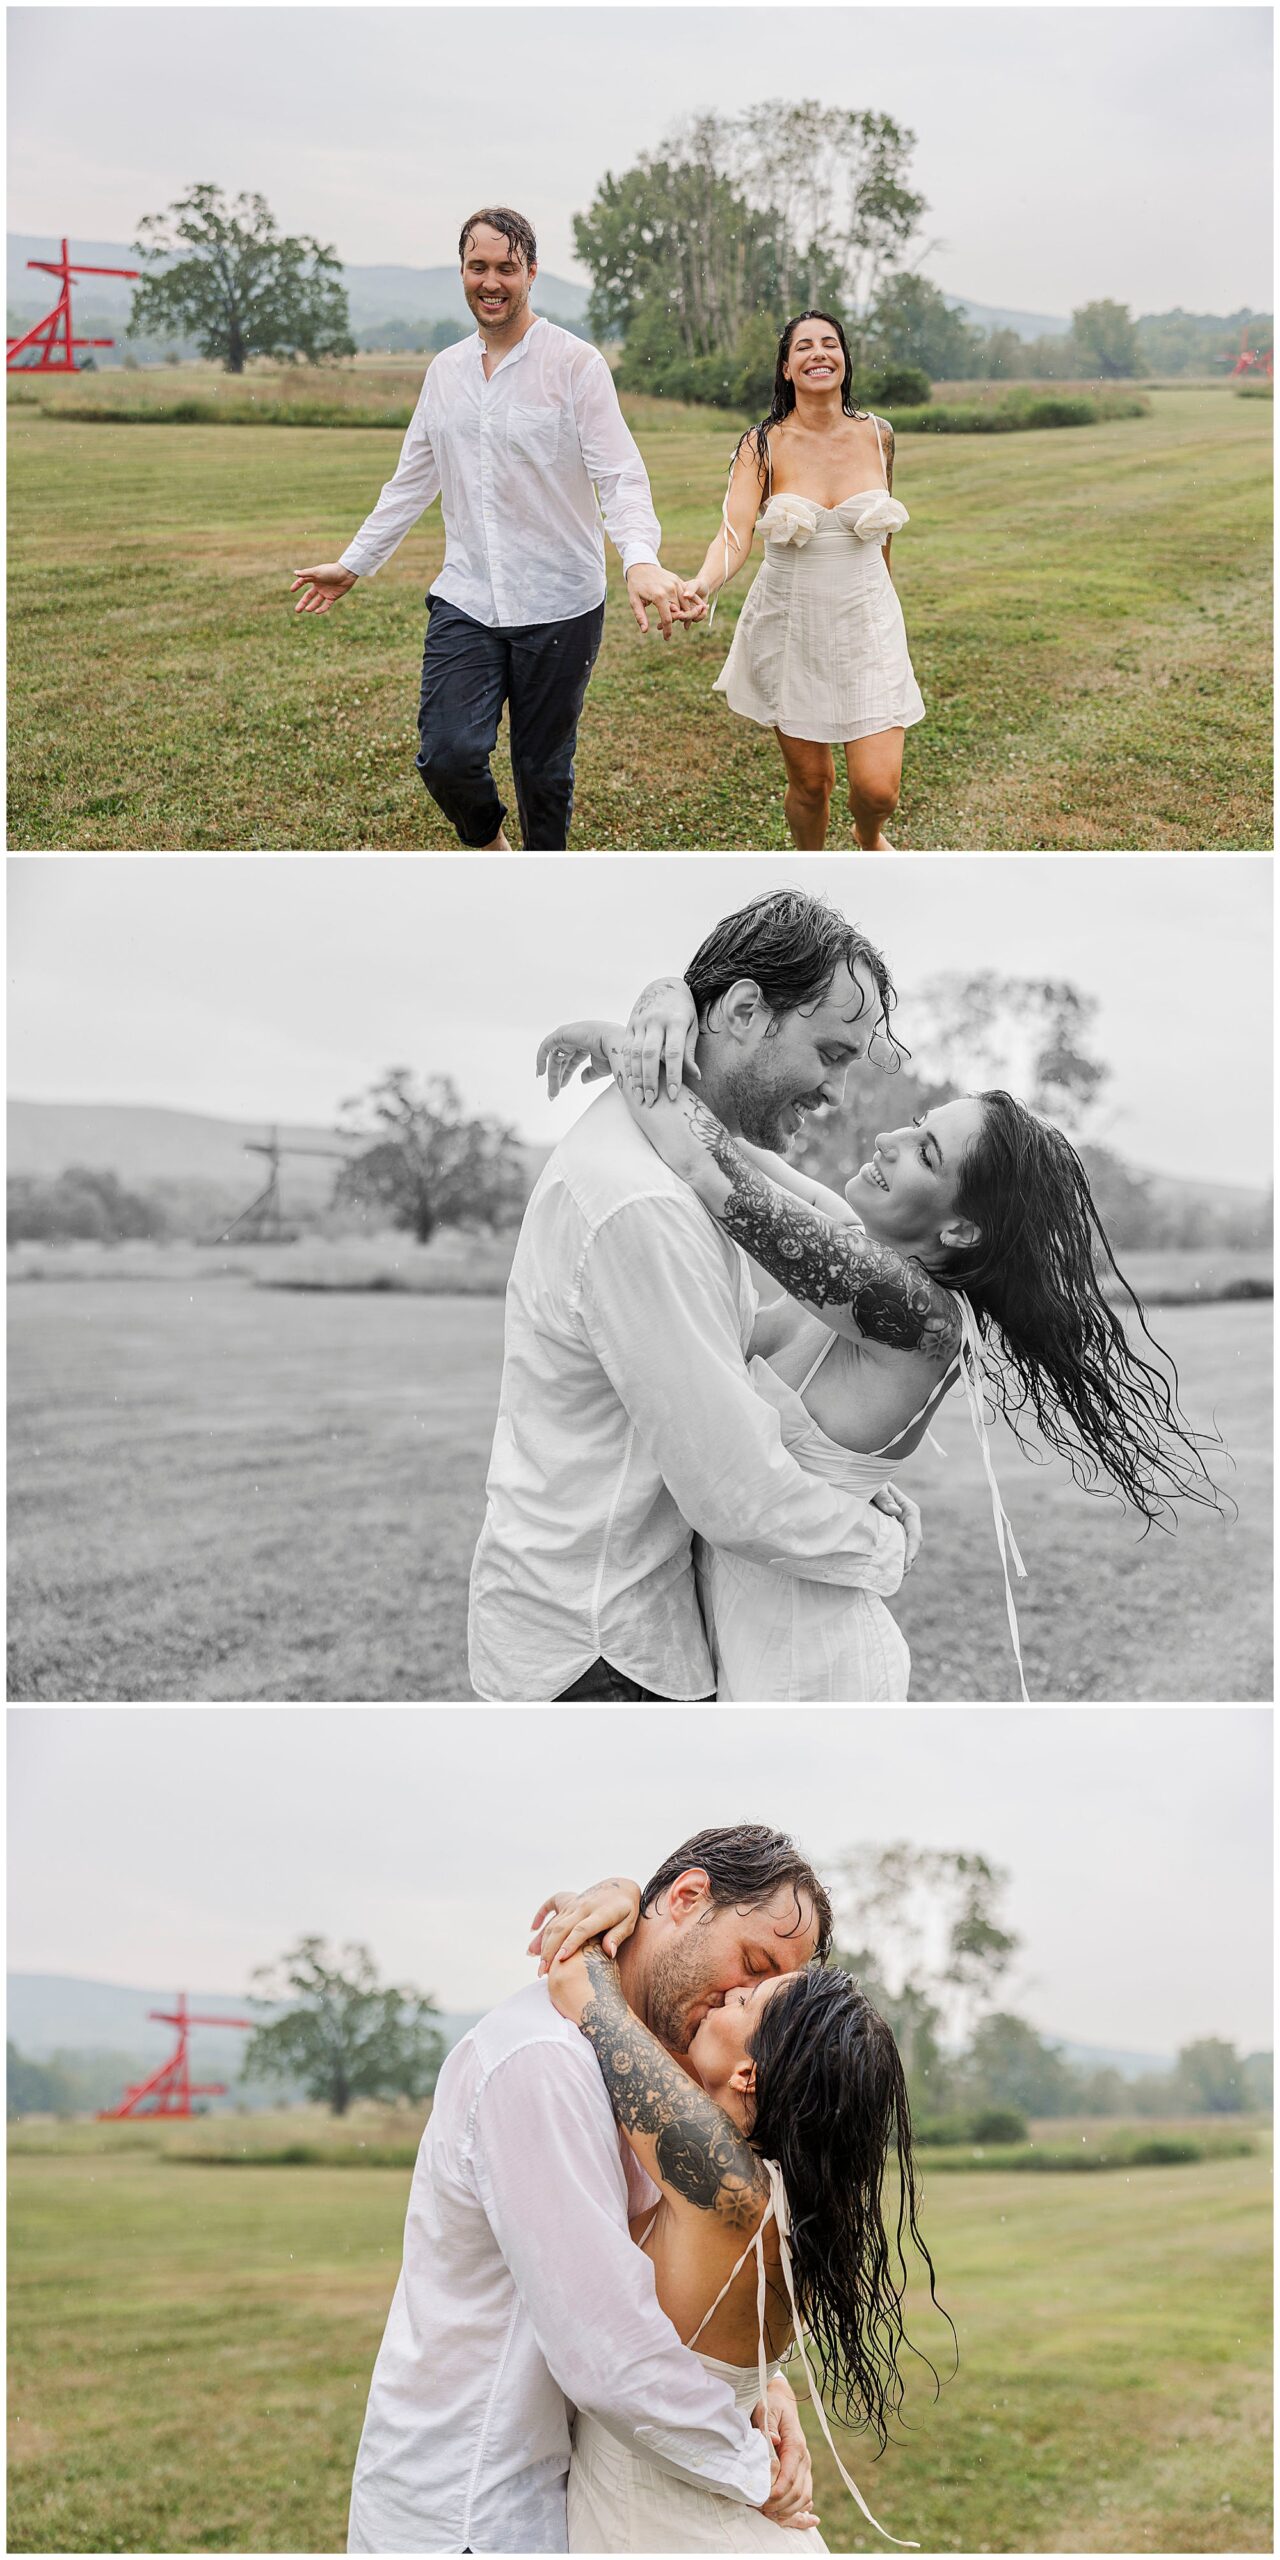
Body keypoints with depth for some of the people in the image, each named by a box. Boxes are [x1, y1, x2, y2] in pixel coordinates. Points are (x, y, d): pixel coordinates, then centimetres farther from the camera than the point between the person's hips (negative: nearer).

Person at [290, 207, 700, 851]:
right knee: (447, 754, -10)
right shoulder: (445, 370, 10)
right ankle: (490, 846, 21)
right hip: (466, 599, 3)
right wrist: (354, 563, 23)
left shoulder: (576, 364, -6)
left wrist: (641, 560, -32)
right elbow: (412, 480, 22)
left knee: (544, 768, 6)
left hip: (558, 604, -3)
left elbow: (620, 475, -14)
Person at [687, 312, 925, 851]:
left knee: (878, 788, -7)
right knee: (810, 782, 7)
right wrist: (702, 586, -42)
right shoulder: (763, 446, -9)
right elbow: (734, 535, -21)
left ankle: (869, 837, 31)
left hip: (866, 625, 1)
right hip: (790, 629, -1)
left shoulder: (875, 434, -2)